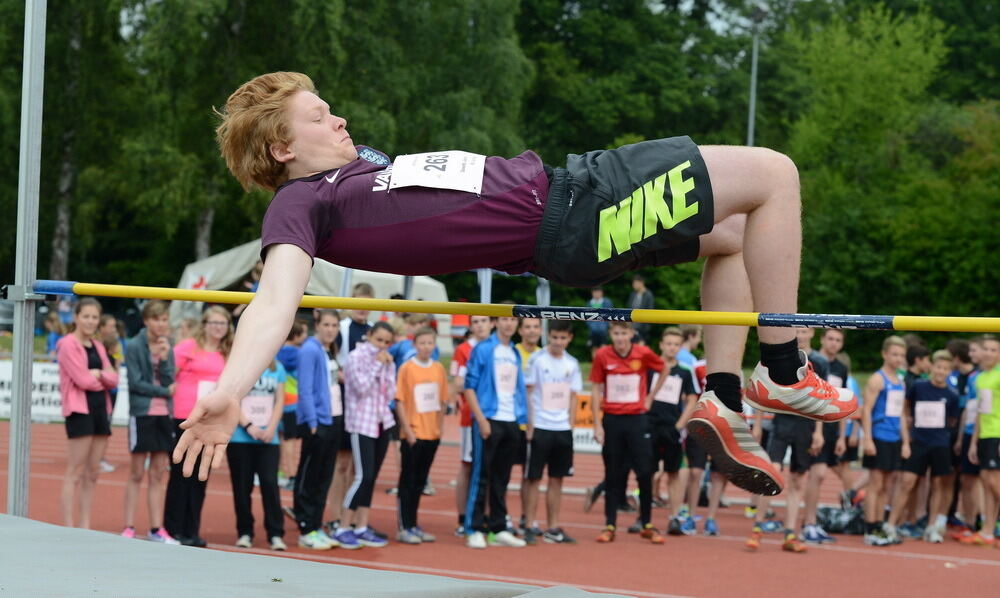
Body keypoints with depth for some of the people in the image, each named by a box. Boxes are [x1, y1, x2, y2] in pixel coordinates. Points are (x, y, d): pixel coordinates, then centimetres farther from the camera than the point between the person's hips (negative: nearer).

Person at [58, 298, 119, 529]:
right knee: (75, 473, -6)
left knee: (92, 473, 8)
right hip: (79, 410, -7)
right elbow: (82, 380, -15)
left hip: (100, 409, 7)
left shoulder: (97, 346, 16)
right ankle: (69, 528, -5)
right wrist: (103, 378, 2)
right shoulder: (68, 344, -7)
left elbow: (113, 379, 7)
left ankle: (85, 527, 13)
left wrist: (98, 374, -12)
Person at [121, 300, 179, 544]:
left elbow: (169, 381, 0)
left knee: (159, 474, 5)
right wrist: (165, 392, -7)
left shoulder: (167, 348, 10)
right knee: (136, 474, -1)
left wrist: (163, 358, -13)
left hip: (164, 414, 5)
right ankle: (129, 528, 4)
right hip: (142, 413, -4)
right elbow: (136, 382, -11)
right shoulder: (134, 347, -4)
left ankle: (156, 529, 9)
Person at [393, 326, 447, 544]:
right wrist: (408, 430, -12)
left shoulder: (439, 369, 6)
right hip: (413, 434, -4)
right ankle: (404, 528, 4)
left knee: (420, 481, 12)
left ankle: (413, 525, 19)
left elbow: (442, 401, 12)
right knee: (408, 480, 1)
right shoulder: (407, 368, -7)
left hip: (432, 434, 4)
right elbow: (400, 402, -7)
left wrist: (439, 428, 6)